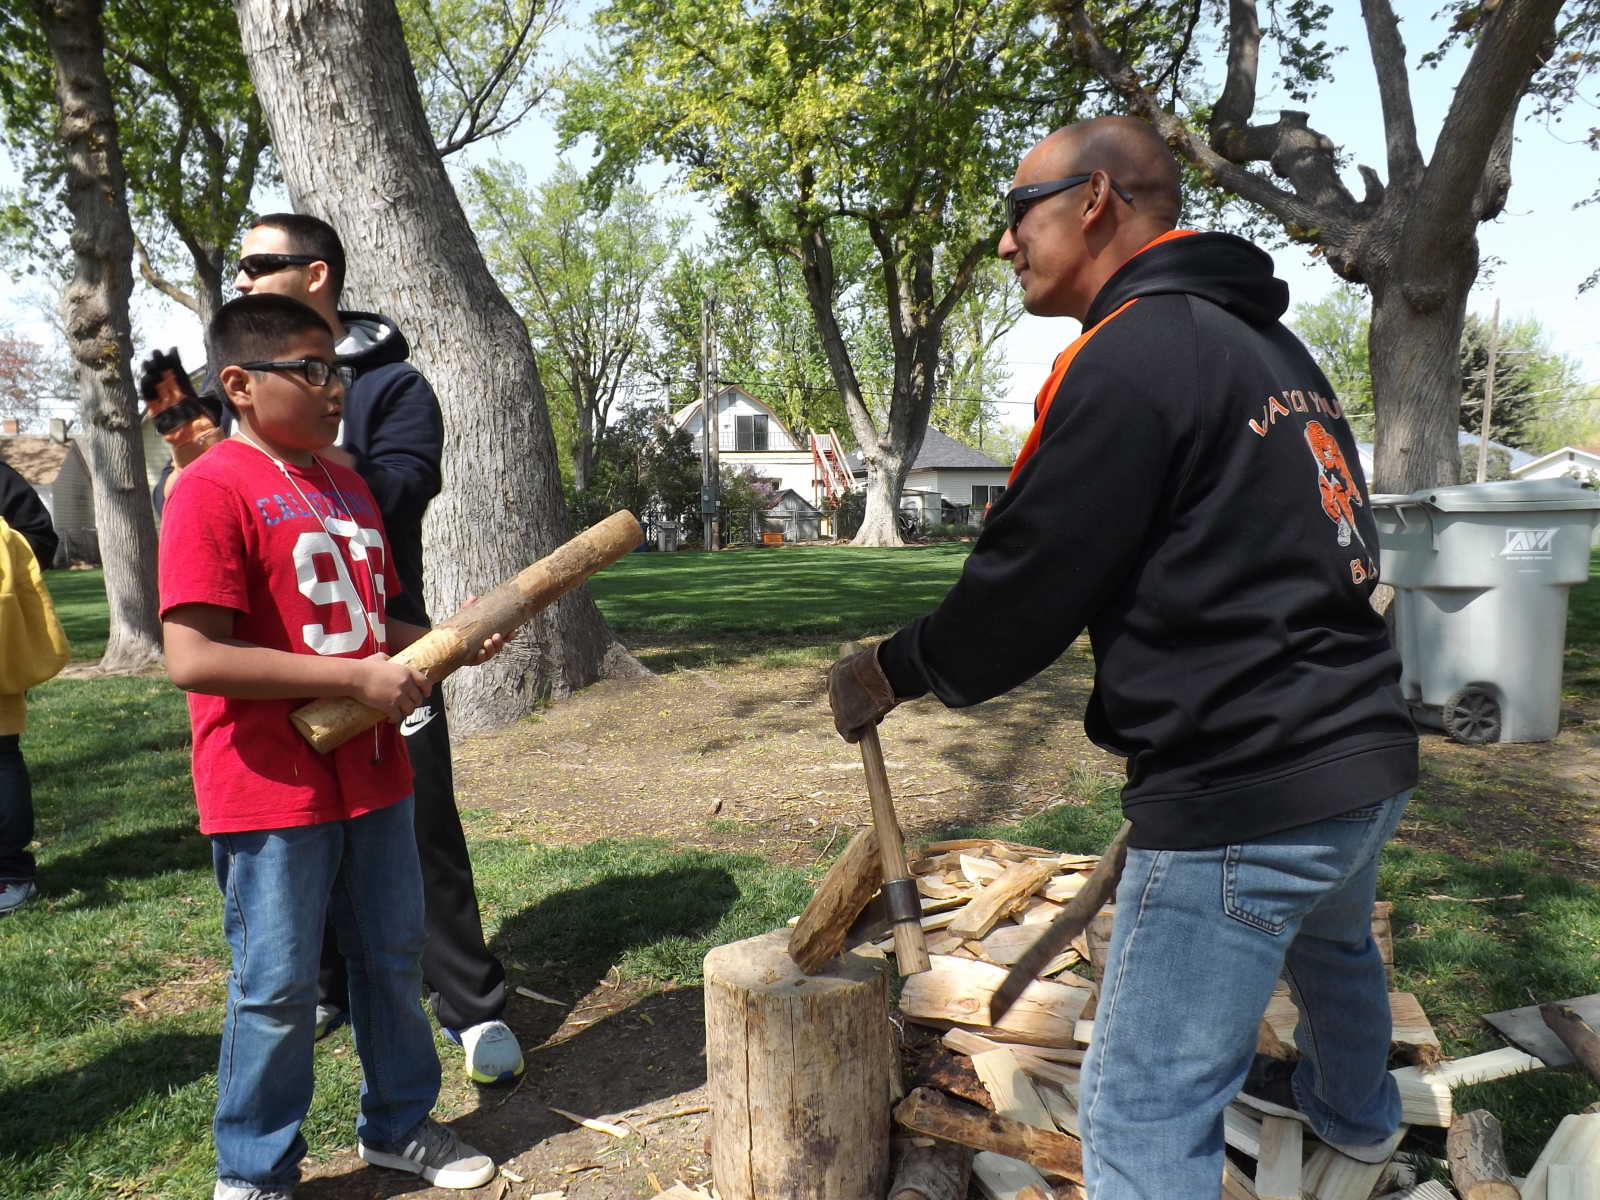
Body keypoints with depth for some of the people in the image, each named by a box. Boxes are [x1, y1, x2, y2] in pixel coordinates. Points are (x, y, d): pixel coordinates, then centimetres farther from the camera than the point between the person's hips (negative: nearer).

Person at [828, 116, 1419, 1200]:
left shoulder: (1132, 356, -16)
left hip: (1245, 790, -10)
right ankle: (1357, 1113, 65)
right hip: (1365, 756, 10)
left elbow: (1030, 584, -16)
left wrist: (892, 674, 0)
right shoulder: (1271, 347, 12)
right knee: (1328, 941, 37)